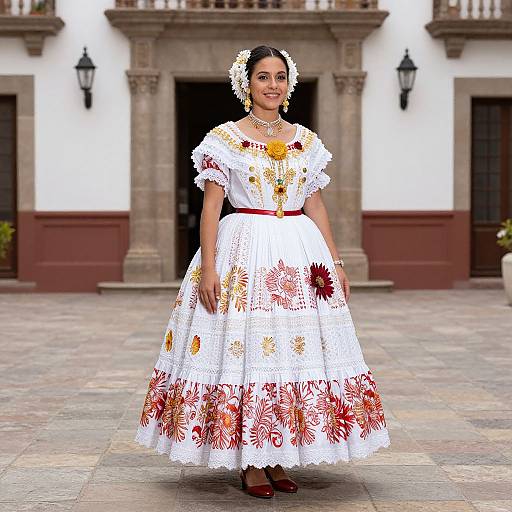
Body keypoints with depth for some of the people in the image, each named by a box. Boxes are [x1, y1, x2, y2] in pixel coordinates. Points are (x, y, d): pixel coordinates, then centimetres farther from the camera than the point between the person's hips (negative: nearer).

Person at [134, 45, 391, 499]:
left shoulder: (306, 140, 11)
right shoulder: (226, 138, 0)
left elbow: (316, 205, 14)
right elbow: (211, 205, -4)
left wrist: (336, 263, 10)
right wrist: (207, 267, -13)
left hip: (301, 253, 4)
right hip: (244, 251, -4)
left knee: (294, 352, 4)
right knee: (244, 347, -4)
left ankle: (278, 458, 14)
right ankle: (250, 463, 6)